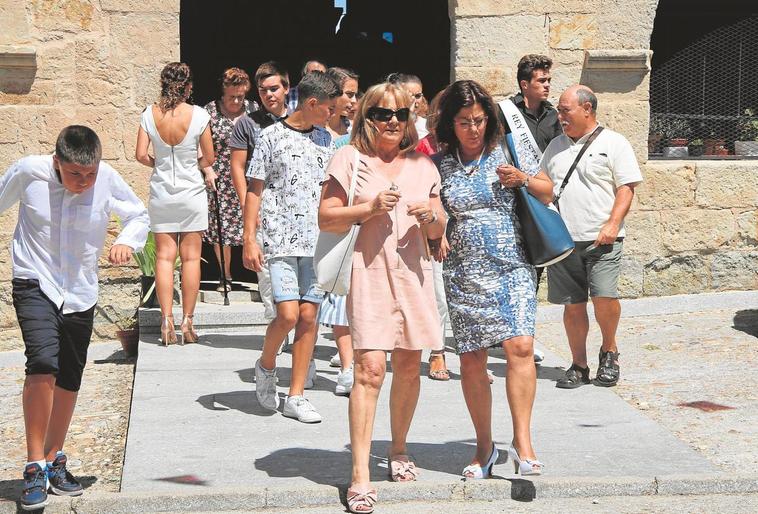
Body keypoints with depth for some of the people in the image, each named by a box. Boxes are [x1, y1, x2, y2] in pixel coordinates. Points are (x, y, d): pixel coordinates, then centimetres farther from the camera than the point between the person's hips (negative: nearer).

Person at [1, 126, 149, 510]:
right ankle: (34, 467, -16)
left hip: (80, 292, 3)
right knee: (43, 364, -24)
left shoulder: (107, 179, -12)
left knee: (69, 380, 12)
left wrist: (127, 241, -16)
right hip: (35, 282, -3)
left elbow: (138, 215, 4)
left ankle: (54, 461, 33)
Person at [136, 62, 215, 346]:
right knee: (191, 257, 6)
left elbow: (141, 155, -5)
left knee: (164, 256, 6)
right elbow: (209, 158, -5)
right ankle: (187, 322, 7)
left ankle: (166, 321, 0)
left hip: (161, 193, 2)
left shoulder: (150, 114, -5)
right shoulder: (198, 115, -11)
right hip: (192, 192, -2)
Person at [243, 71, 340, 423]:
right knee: (288, 314, -15)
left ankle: (296, 397, 8)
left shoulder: (325, 139, 14)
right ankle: (266, 366, 14)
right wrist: (249, 239, -7)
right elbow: (255, 189, -1)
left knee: (309, 317, 1)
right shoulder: (272, 136, -2)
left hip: (316, 241, 5)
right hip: (280, 240, -5)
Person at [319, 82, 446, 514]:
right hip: (368, 271, -4)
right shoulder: (350, 159, 3)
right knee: (370, 368, -13)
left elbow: (438, 231, 18)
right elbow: (326, 219, -2)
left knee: (409, 366, 10)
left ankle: (399, 450, 32)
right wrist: (370, 208, -14)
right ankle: (360, 476, -13)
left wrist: (432, 216, -4)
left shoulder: (422, 165, 14)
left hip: (413, 272, 5)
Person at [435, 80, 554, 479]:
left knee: (520, 346, -18)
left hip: (512, 267, -1)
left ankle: (522, 442, -15)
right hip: (464, 275, 1)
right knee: (471, 360, 4)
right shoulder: (440, 165, 5)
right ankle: (484, 447, 18)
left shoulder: (507, 152, 4)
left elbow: (548, 194, 10)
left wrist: (523, 179, -9)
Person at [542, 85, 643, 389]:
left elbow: (627, 187, -3)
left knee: (604, 297, -17)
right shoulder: (556, 146, 18)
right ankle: (579, 366, 15)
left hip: (601, 239, -4)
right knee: (572, 305, 5)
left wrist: (613, 223, -15)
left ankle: (609, 352, 8)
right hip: (561, 239, 4)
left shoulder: (613, 143, 2)